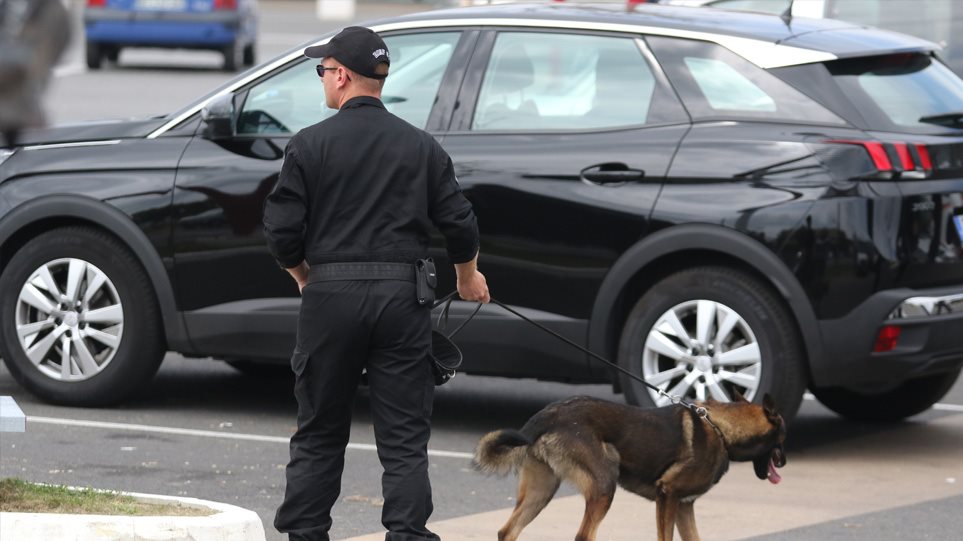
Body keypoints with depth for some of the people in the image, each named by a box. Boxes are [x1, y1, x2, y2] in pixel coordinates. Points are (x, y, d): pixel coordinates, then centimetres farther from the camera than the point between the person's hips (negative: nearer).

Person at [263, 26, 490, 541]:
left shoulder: (310, 145, -4)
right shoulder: (421, 146, 4)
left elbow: (282, 230, -4)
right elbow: (459, 224, 6)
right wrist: (468, 277, 25)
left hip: (330, 294, -1)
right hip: (402, 297, 1)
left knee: (319, 432, 10)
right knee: (404, 436, 3)